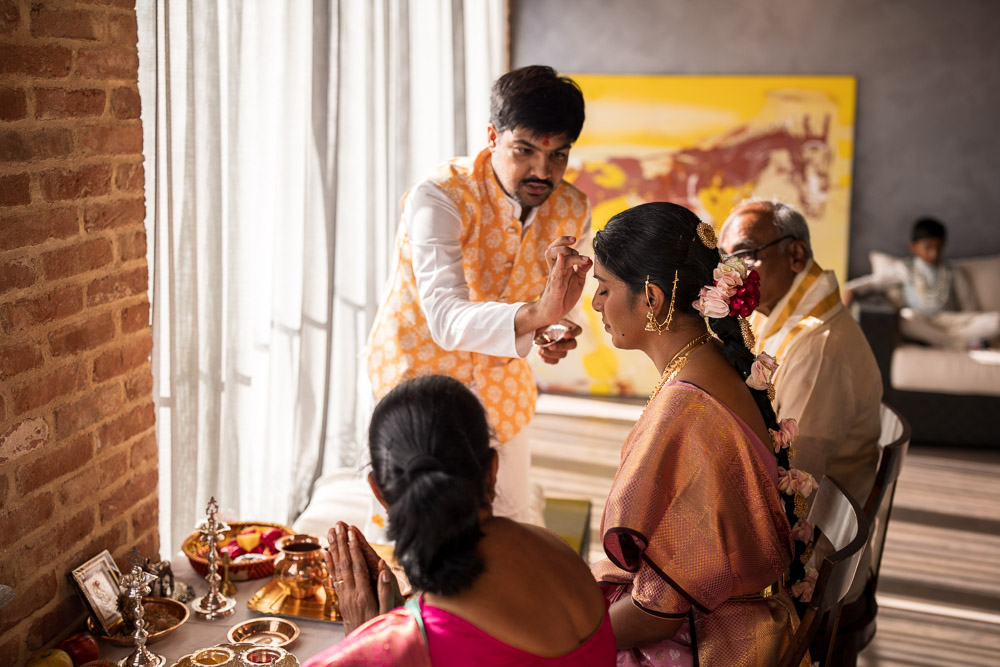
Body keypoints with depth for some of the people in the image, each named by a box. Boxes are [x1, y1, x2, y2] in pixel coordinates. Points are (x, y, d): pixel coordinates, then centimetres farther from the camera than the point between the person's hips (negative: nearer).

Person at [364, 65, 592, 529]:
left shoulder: (572, 211, -8)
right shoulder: (438, 198, -27)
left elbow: (549, 305, 3)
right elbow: (446, 319, -40)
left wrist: (552, 334, -22)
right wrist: (534, 315, -58)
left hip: (501, 384, 5)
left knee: (513, 521, 17)